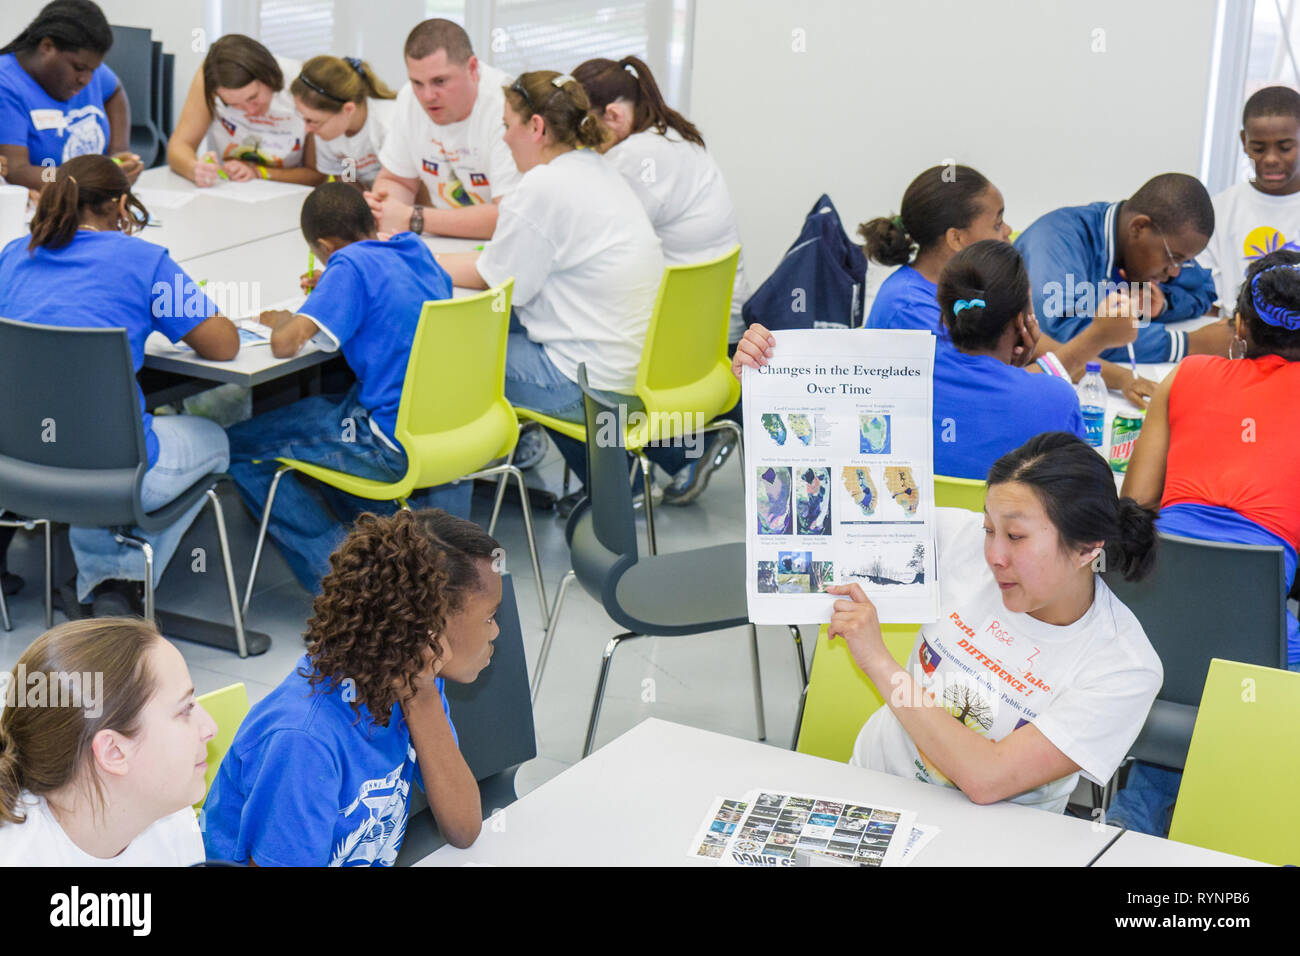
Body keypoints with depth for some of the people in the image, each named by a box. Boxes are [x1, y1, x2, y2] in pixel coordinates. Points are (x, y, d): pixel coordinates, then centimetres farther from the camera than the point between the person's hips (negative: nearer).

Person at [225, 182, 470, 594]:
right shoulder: (415, 250, 10)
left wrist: (282, 320, 3)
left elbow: (285, 344, -20)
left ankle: (338, 573, -1)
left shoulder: (351, 266, -12)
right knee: (311, 411, 33)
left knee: (239, 447, 3)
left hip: (395, 445, -8)